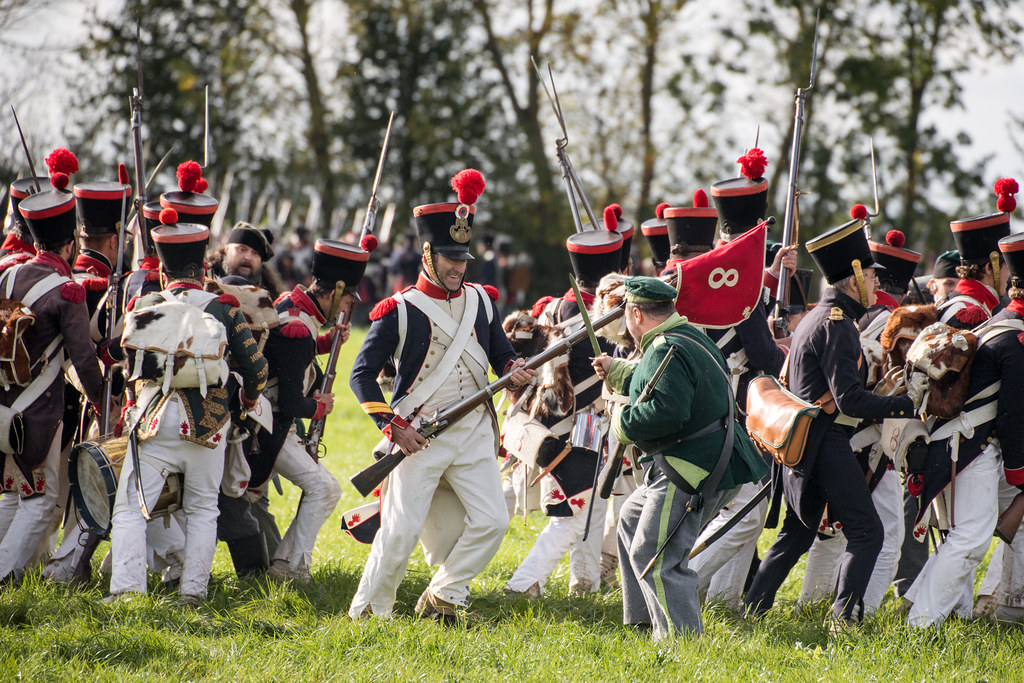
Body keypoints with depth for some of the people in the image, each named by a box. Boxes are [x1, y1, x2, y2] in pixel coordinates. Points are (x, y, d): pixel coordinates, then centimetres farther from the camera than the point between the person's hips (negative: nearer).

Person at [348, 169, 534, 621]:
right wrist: (393, 427, -14)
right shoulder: (399, 311, -7)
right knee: (401, 531, -6)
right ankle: (368, 612, 10)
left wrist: (514, 372, -7)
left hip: (474, 435, 5)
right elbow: (362, 374, -6)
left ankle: (442, 598, 12)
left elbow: (500, 354, 18)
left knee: (491, 522, -4)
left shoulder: (480, 302, 8)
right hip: (419, 439, -5)